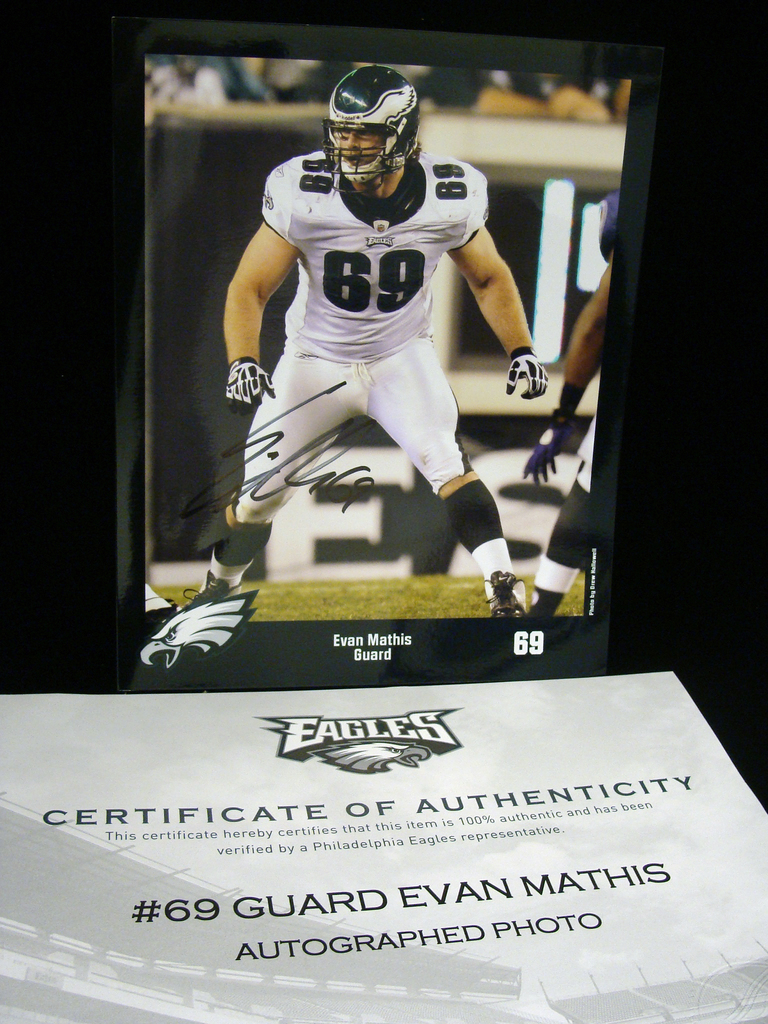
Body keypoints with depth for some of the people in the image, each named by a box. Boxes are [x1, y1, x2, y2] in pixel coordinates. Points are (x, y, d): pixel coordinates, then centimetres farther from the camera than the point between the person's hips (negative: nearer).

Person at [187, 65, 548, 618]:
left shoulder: (448, 198, -15)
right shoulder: (304, 195, -20)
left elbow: (490, 278, 3)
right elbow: (249, 289, -15)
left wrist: (521, 349, -8)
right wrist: (243, 361, -31)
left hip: (403, 356, 0)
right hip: (316, 359, 0)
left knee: (447, 464, -24)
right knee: (258, 495, 4)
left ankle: (504, 589, -16)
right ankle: (218, 589, 31)